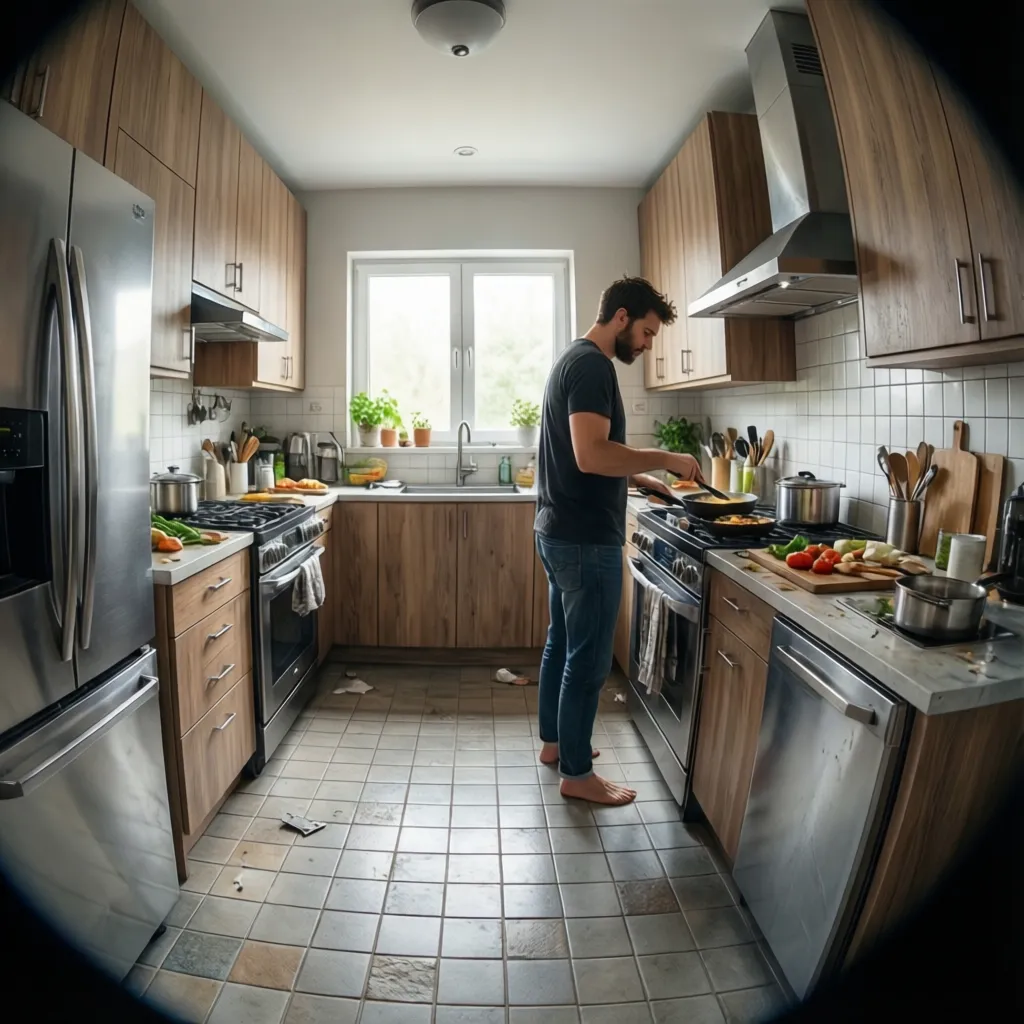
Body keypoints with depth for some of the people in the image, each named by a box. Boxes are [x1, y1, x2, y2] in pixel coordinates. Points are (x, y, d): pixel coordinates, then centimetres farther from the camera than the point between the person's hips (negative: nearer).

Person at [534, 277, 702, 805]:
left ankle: (554, 741, 35)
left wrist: (642, 479, 13)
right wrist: (667, 459, -19)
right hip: (585, 539, -11)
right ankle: (576, 773, 15)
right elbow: (592, 455, -29)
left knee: (562, 643, 20)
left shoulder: (575, 360, 16)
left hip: (559, 531, 11)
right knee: (588, 659, 1)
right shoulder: (592, 365, -16)